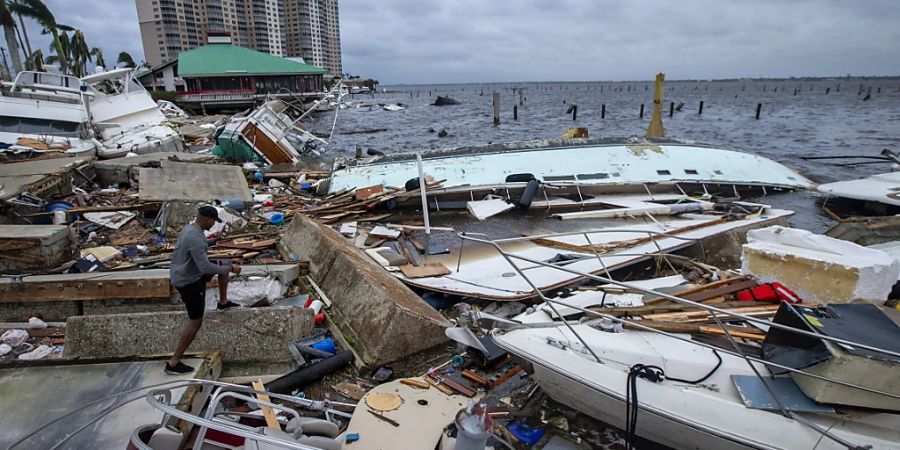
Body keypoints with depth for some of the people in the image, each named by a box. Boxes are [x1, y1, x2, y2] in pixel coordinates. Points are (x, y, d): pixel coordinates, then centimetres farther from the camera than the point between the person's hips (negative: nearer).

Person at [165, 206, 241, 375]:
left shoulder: (189, 229, 2)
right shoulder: (195, 238, -30)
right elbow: (205, 267, -32)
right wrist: (231, 269, -22)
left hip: (186, 273, 10)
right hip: (189, 282, -10)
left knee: (224, 266, 18)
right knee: (196, 321, -1)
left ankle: (223, 302, 32)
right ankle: (173, 362, 8)